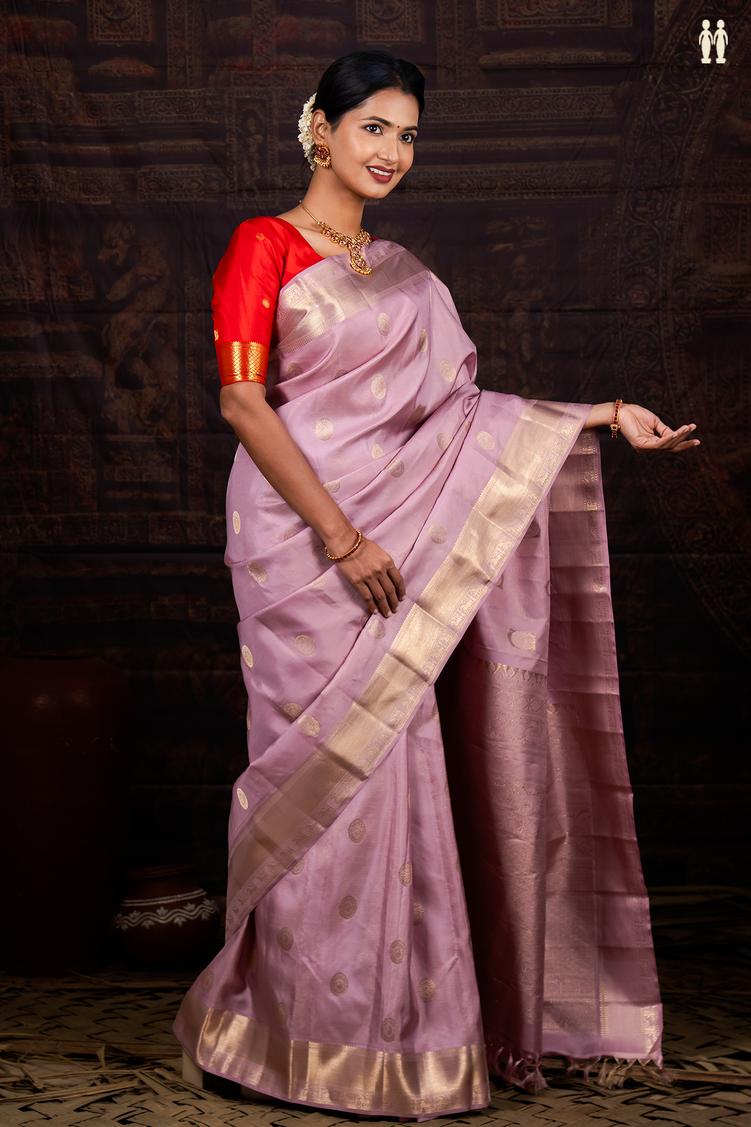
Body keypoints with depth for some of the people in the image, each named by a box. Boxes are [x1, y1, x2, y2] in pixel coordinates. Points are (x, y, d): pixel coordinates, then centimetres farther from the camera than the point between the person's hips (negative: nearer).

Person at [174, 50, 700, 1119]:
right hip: (305, 537, -6)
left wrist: (606, 413, 7)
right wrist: (341, 536, -16)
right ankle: (336, 1037, 10)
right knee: (339, 764, -4)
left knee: (396, 769, 6)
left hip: (402, 538, 6)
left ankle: (400, 1012, 17)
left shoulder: (402, 270, 20)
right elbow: (242, 402, -10)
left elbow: (456, 407, 14)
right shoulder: (264, 247, 0)